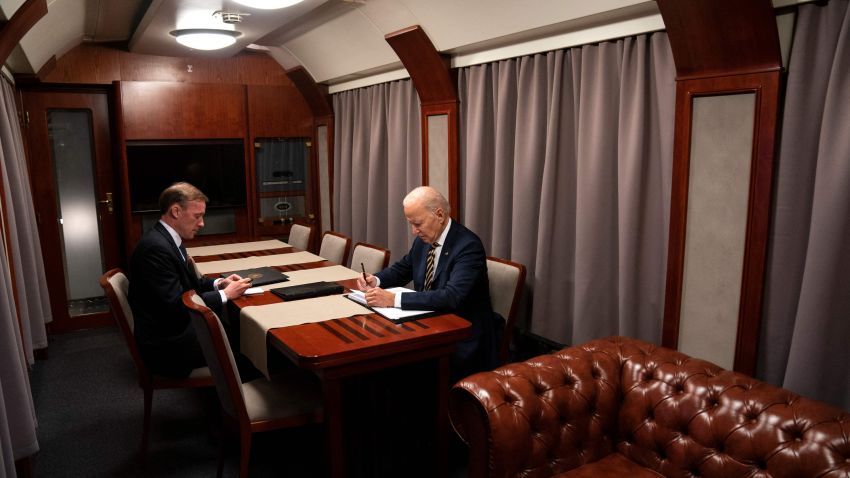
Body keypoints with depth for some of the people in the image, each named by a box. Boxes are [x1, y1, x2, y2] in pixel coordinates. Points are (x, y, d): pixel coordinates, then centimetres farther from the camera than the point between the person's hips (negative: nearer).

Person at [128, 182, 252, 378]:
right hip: (168, 346, -9)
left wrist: (218, 283, 0)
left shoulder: (168, 239, 7)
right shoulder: (156, 247, -23)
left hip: (177, 328, 9)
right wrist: (225, 294, -15)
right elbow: (177, 307, -25)